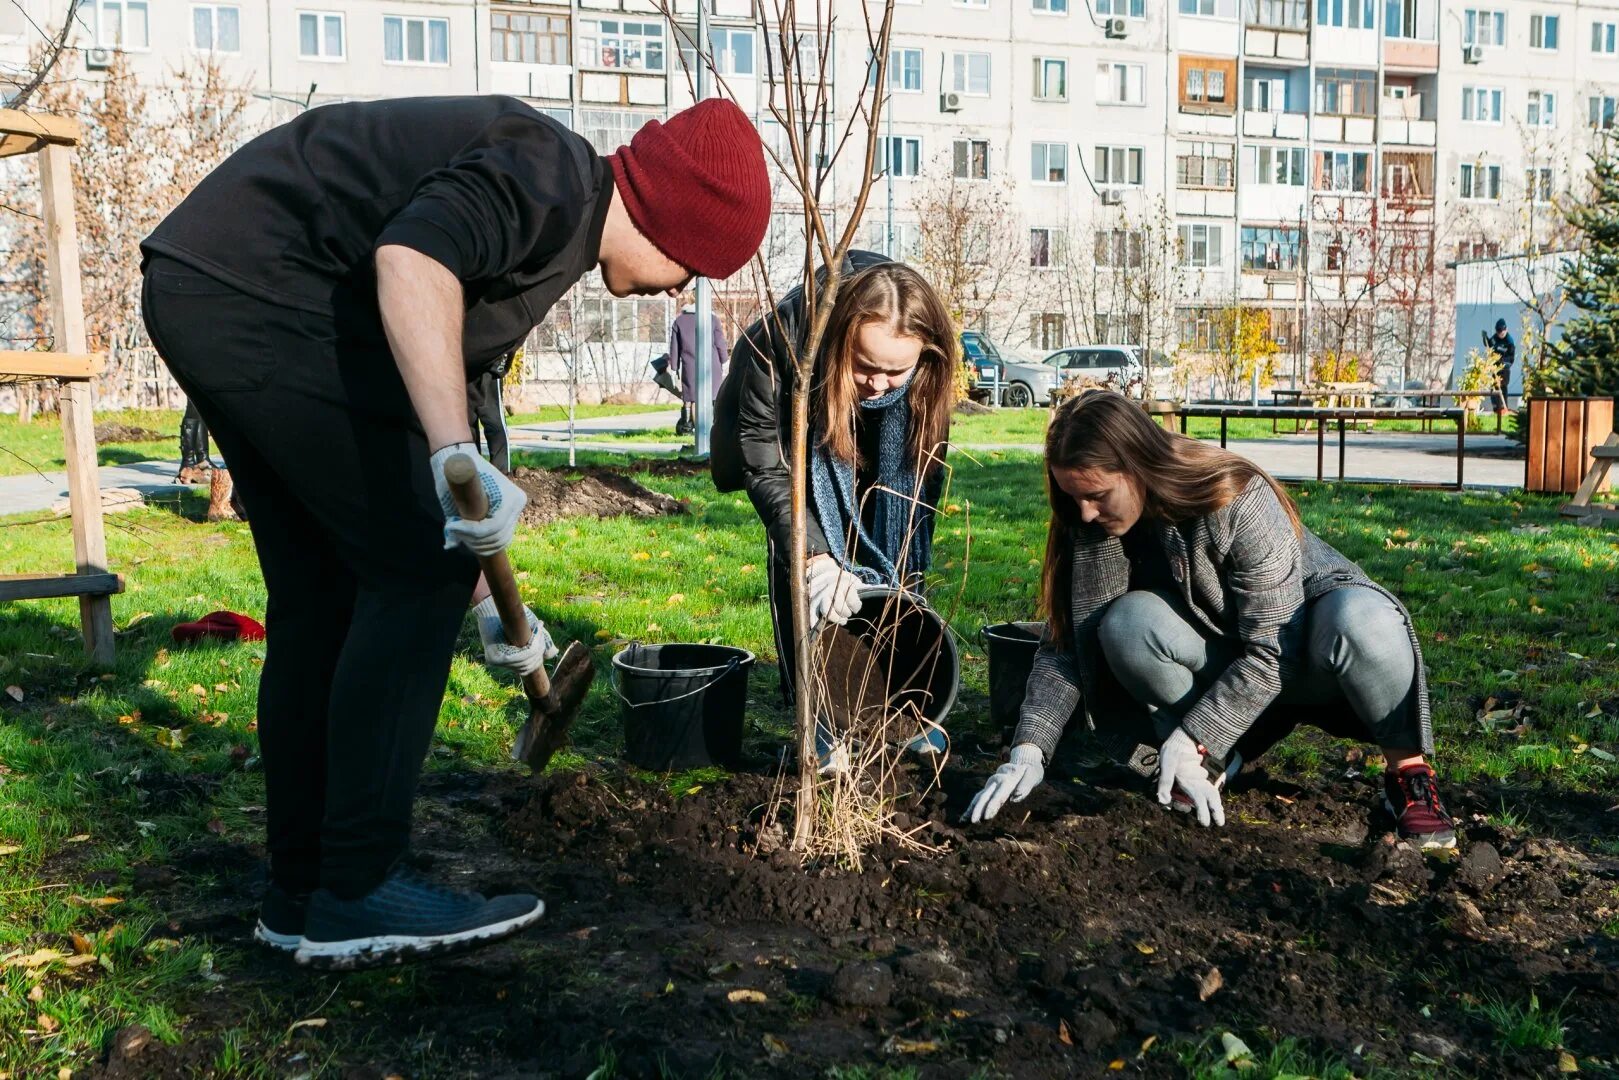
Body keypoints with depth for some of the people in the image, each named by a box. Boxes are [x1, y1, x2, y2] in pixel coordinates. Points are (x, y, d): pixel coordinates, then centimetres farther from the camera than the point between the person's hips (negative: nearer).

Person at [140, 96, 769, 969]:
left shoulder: (548, 235, 20)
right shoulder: (554, 177, -10)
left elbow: (450, 392, 26)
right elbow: (411, 257, -31)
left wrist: (487, 603, 30)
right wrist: (456, 453, -41)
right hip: (258, 294, -11)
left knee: (323, 597, 11)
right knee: (419, 570, -9)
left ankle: (302, 891, 19)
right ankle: (355, 893, -3)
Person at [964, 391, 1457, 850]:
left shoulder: (1238, 501, -29)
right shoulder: (1092, 525, -14)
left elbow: (1271, 650, -28)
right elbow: (1064, 646, -13)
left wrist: (1192, 741, -33)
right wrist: (1028, 749, -26)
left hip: (1302, 651, -4)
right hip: (1220, 657, 4)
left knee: (1359, 617, -39)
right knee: (1127, 624, -28)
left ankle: (1409, 770, -15)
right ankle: (1216, 761, -7)